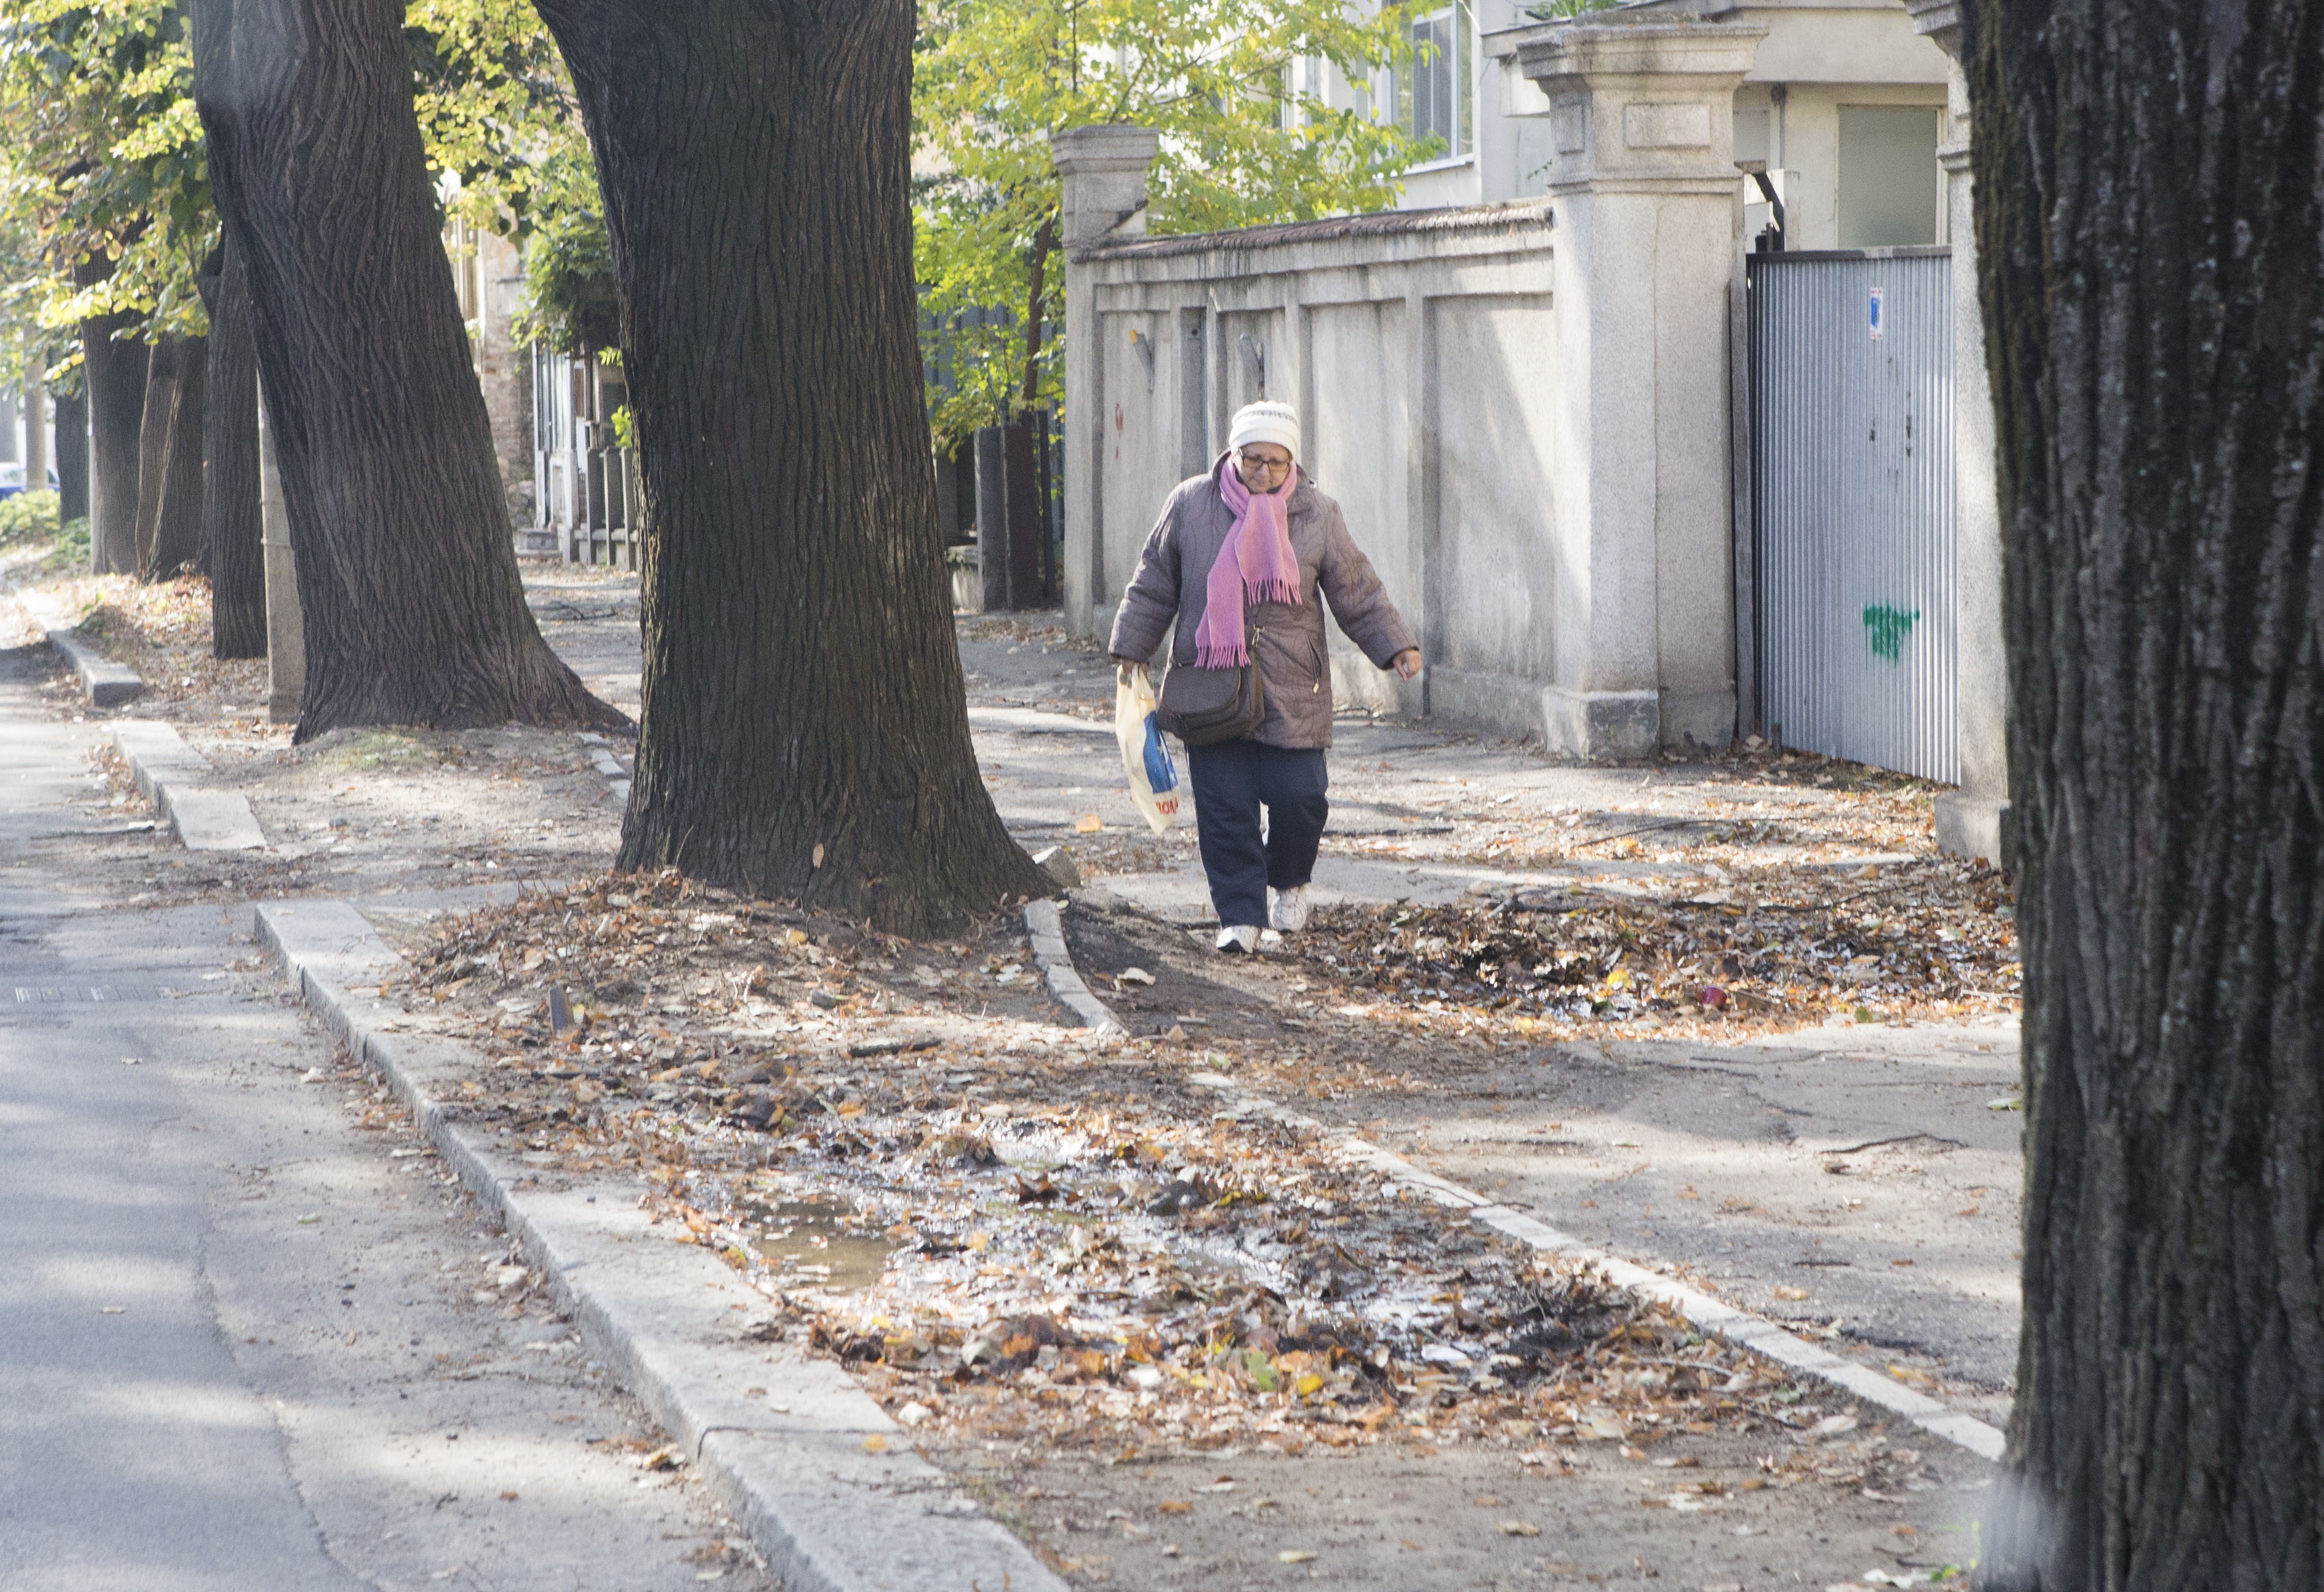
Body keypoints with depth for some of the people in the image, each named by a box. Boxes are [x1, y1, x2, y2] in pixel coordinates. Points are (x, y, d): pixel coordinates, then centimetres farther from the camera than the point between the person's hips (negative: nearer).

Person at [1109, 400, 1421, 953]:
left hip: (1292, 694, 0)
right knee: (1225, 808, -3)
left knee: (1299, 798, -4)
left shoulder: (1317, 516, 2)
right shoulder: (1191, 505, 3)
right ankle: (1241, 916, 6)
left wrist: (1397, 646, -3)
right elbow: (1153, 586, 12)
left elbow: (1359, 596, 7)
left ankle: (1288, 883, 26)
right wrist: (1132, 650, 11)